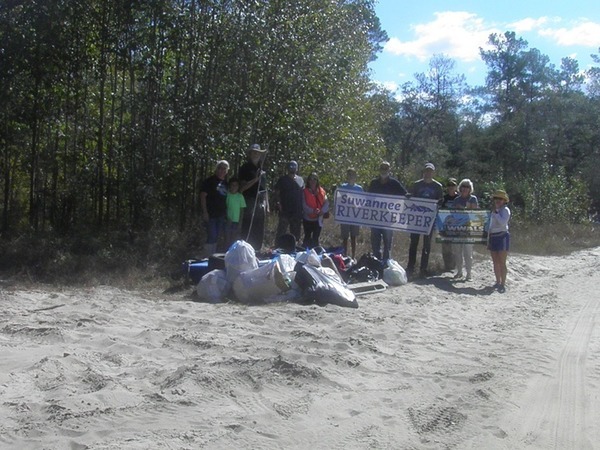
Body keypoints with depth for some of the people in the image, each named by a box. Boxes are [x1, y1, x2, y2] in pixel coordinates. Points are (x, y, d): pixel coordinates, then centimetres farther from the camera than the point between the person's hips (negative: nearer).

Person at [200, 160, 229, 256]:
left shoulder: (225, 182, 11)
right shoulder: (210, 181, -7)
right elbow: (203, 195, -10)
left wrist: (226, 214, 14)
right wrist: (205, 212, -15)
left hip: (221, 215, 6)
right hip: (210, 214, -6)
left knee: (217, 237, 12)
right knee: (212, 236, -9)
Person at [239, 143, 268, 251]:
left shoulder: (261, 169, 18)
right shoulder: (245, 168, -2)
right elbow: (242, 187, -9)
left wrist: (267, 204, 17)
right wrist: (255, 179, -18)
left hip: (261, 205, 7)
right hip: (250, 204, -7)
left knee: (259, 233, 9)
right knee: (248, 232, -10)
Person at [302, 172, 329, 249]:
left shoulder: (321, 191, 3)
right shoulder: (305, 192, -6)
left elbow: (326, 203, -3)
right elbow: (304, 205, -13)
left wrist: (322, 211, -22)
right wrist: (313, 211, -27)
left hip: (318, 219, 2)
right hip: (307, 219, -2)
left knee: (315, 238, 9)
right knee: (307, 237, 6)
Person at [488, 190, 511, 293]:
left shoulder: (505, 210, -5)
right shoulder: (494, 211, 17)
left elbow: (503, 222, -22)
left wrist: (495, 212, -16)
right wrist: (488, 239, 17)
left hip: (502, 236, -7)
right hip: (493, 237, 7)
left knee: (502, 263, -9)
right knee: (495, 262, 10)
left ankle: (502, 284, -7)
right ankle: (498, 282, 20)